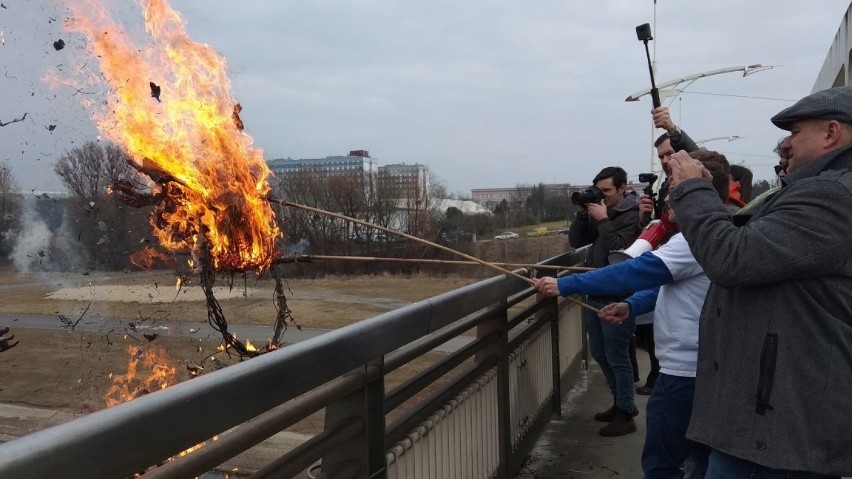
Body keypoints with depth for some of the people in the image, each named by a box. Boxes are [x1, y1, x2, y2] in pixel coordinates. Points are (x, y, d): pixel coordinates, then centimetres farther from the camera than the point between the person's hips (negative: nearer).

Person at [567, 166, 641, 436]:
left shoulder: (632, 216, -12)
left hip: (616, 299, -8)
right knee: (600, 354, 17)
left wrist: (604, 222, -21)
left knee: (617, 357, 0)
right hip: (595, 295, 8)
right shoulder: (598, 212, 10)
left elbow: (619, 252, -22)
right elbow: (575, 242, 8)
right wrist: (582, 215, -5)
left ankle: (625, 415, 13)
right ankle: (621, 403, 33)